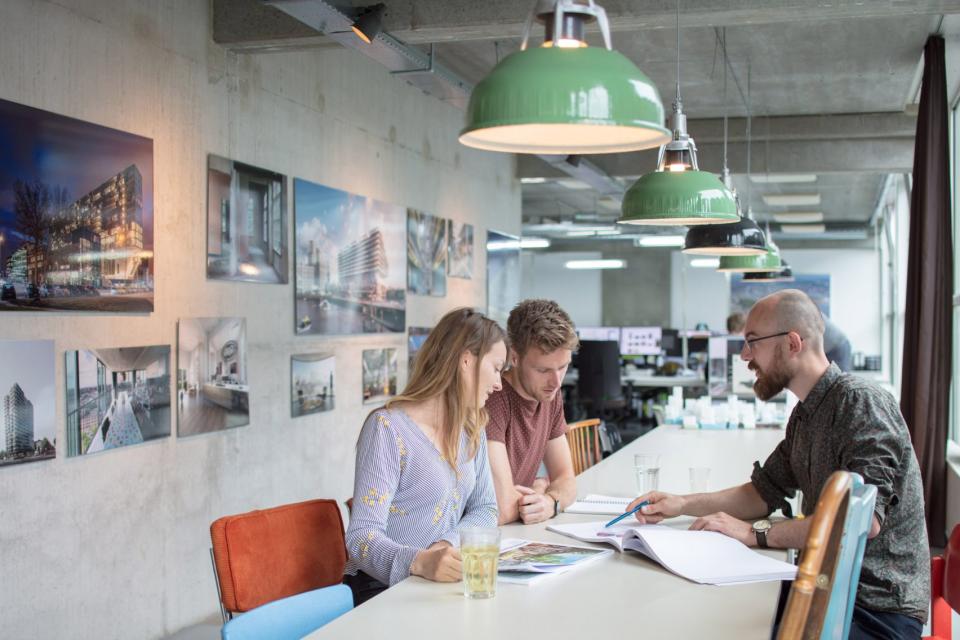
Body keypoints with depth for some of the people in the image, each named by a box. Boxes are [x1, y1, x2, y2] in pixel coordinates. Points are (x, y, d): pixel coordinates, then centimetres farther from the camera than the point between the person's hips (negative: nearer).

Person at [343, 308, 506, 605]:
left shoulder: (472, 429, 10)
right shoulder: (388, 428, -14)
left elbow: (485, 509, 10)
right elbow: (362, 536, -18)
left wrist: (448, 545, -11)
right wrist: (420, 562, -36)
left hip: (443, 581, 7)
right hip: (380, 588, -7)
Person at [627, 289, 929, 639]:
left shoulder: (860, 401, -17)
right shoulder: (804, 414, 12)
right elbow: (765, 492, 16)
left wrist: (755, 532, -23)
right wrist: (681, 504, 2)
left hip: (879, 609, -8)